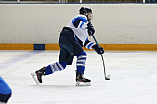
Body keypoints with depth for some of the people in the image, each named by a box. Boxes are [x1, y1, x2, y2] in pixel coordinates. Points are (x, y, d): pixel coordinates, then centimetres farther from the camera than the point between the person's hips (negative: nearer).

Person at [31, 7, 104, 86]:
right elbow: (77, 23, -17)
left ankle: (40, 72, 12)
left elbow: (85, 42, 33)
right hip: (67, 37, -10)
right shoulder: (81, 17, 6)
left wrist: (95, 47, 24)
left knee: (63, 64, 6)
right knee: (82, 54, -20)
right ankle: (79, 77, -26)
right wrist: (88, 25, -21)